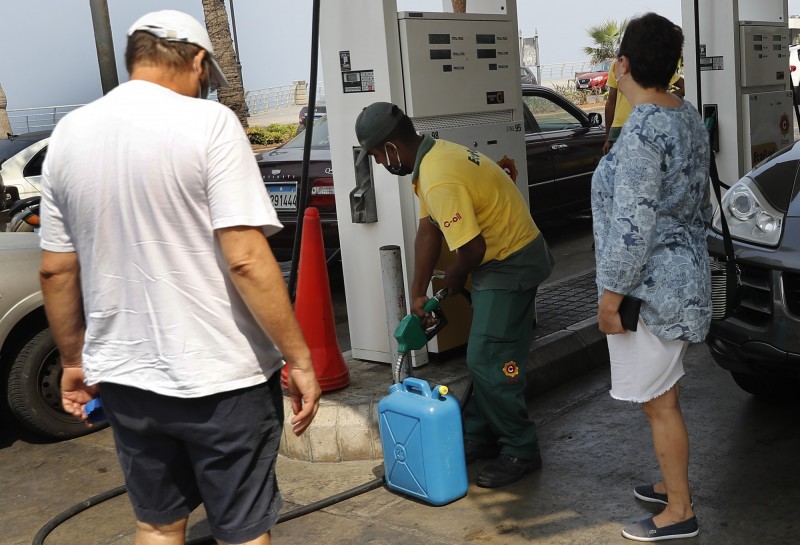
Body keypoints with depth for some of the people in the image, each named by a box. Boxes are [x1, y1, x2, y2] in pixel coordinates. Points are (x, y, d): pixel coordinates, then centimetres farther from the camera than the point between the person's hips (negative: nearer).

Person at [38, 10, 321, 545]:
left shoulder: (69, 133, 4)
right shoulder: (208, 123, -13)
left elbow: (56, 270, 7)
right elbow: (246, 259, -20)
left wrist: (74, 361, 19)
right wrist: (299, 359, -13)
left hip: (122, 378, 6)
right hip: (219, 378, -5)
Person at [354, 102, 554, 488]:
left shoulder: (441, 181, -28)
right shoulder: (432, 155, 6)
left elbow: (473, 247, -27)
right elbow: (428, 231, 8)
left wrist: (455, 275, -5)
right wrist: (418, 293, 9)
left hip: (512, 265, -10)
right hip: (500, 260, 10)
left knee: (487, 362, -7)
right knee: (483, 357, 16)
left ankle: (520, 451, 7)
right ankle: (481, 436, 28)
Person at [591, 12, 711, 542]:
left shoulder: (643, 131, -23)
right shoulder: (689, 117, 6)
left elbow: (633, 226, -24)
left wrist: (611, 294, -17)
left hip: (652, 286, -9)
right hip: (685, 275, 10)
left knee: (659, 401, 4)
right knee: (666, 395, 22)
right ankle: (673, 483, 37)